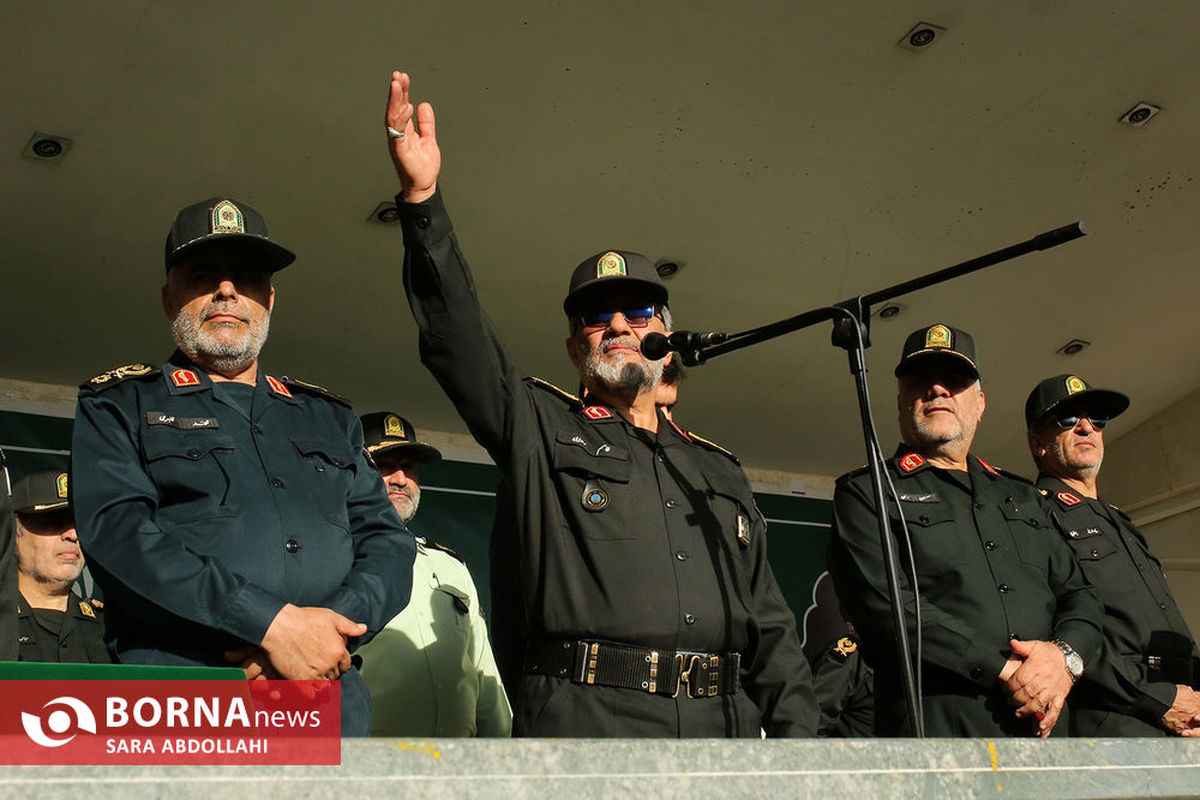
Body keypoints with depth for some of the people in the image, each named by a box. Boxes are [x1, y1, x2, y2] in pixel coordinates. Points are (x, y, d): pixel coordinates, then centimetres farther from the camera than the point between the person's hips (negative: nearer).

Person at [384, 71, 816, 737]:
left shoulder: (720, 474, 21)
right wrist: (422, 199, -14)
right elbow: (455, 333, -5)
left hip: (724, 730, 4)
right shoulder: (537, 430, 11)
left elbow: (771, 631, 18)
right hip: (583, 722, -3)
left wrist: (797, 734, 6)